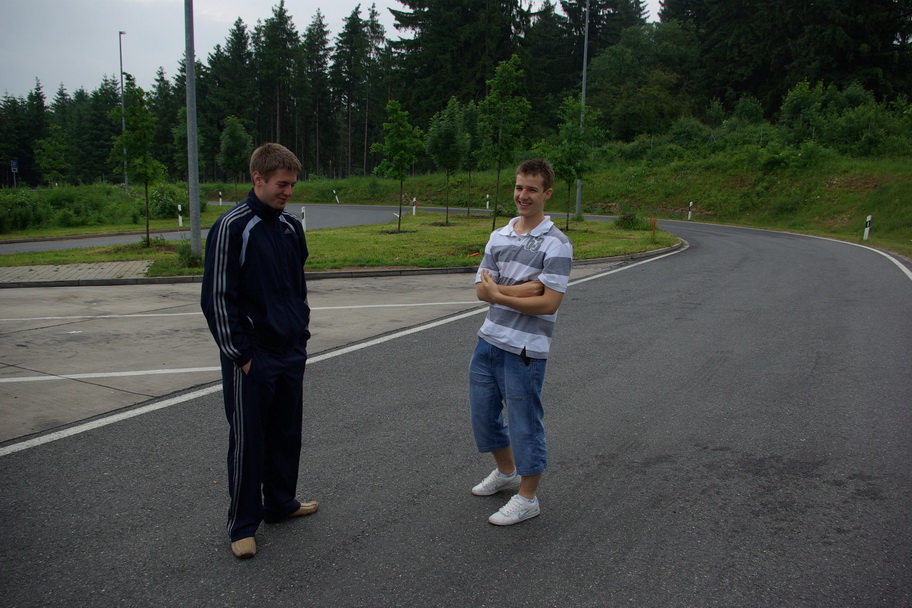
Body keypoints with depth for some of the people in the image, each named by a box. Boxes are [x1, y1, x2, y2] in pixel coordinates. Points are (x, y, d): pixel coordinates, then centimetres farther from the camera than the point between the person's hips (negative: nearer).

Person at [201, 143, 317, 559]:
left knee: (287, 433, 16)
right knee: (248, 440, 3)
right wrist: (240, 354, -14)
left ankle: (281, 503, 34)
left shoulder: (291, 227, 9)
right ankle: (242, 525, 17)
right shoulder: (231, 227, -13)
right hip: (252, 360, -6)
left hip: (291, 354, 7)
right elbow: (217, 298, -13)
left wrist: (302, 333, 13)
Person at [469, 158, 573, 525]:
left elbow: (549, 303, -18)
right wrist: (522, 289, -14)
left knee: (524, 423, 4)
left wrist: (500, 294, -15)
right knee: (482, 413, 18)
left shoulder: (556, 244, -11)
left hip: (524, 349, -7)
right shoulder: (499, 237, 8)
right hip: (489, 340, 7)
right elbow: (482, 289, 1)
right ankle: (506, 472, 42)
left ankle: (527, 498, 22)